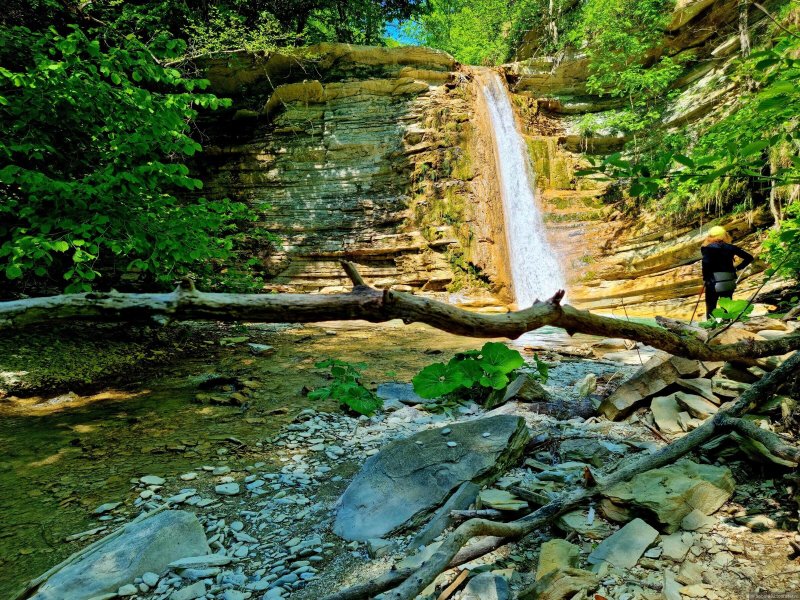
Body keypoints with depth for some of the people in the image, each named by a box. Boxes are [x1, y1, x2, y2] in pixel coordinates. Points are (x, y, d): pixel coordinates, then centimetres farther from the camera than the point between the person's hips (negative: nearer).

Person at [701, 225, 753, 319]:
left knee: (710, 307, 6)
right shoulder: (730, 247, 7)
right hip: (729, 282, 4)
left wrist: (705, 278, -12)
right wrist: (737, 268, 13)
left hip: (713, 282, -4)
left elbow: (706, 263, -21)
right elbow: (749, 257, 8)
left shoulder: (708, 248, -5)